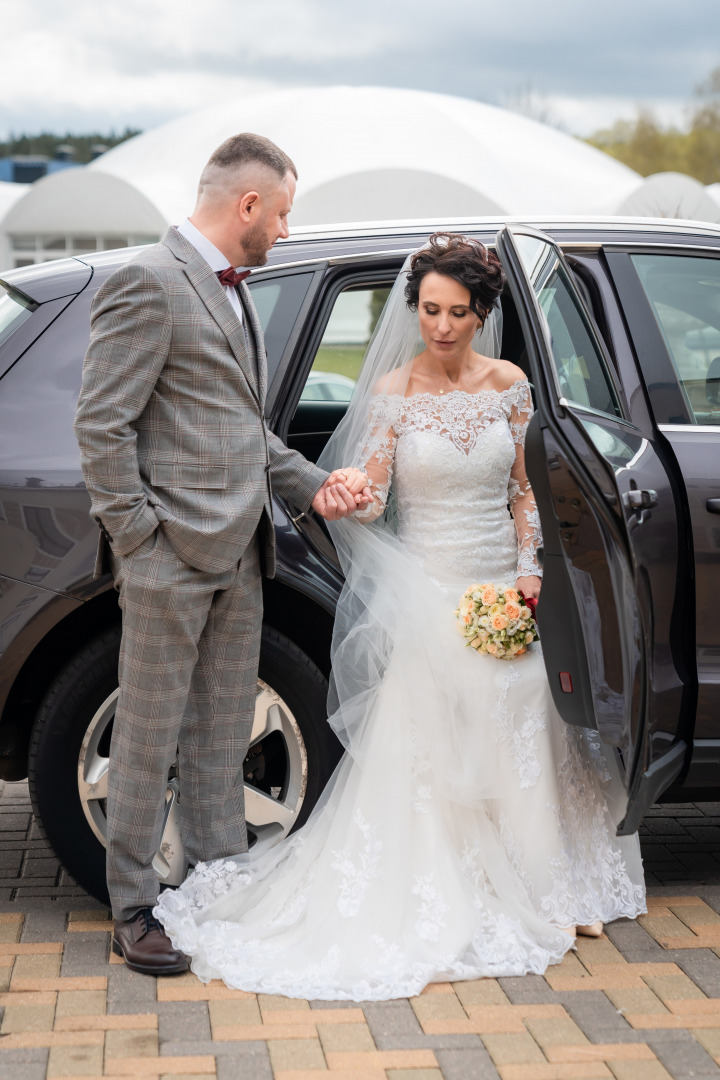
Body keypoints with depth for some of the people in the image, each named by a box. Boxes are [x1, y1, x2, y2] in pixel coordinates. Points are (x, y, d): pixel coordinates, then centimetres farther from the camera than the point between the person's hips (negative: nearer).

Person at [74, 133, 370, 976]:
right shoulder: (148, 285, -12)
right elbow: (101, 425, -16)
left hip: (236, 558, 9)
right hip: (171, 559, -9)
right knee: (148, 744, 3)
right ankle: (133, 913, 15)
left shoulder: (233, 292, 17)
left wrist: (312, 485, 8)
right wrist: (140, 537, -16)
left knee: (221, 743, 15)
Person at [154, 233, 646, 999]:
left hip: (501, 584, 4)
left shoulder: (509, 385, 3)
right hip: (424, 587, -3)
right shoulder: (393, 389, -6)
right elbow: (369, 503, -11)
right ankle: (436, 902, 5)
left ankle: (528, 891, 19)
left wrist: (528, 569, 0)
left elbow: (520, 489, 11)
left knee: (517, 736, 4)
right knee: (426, 750, -7)